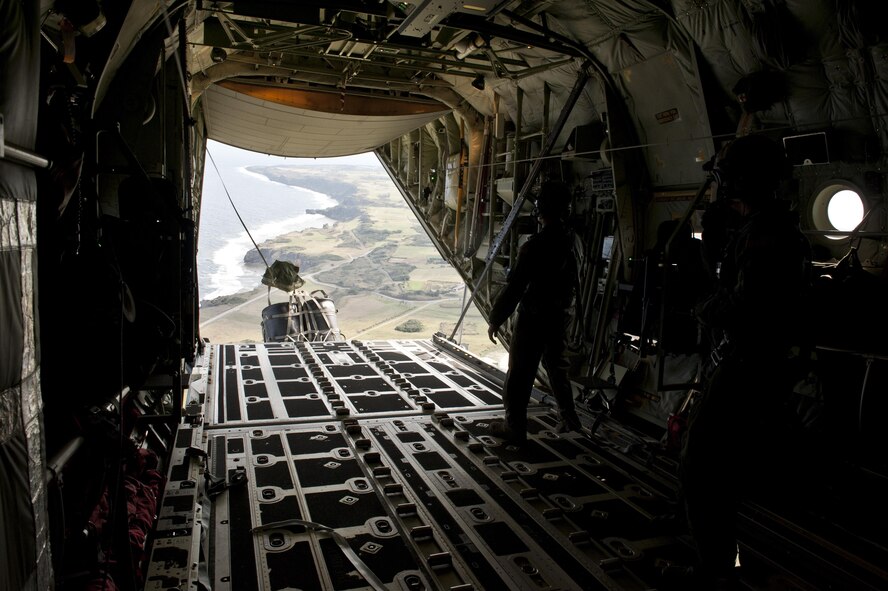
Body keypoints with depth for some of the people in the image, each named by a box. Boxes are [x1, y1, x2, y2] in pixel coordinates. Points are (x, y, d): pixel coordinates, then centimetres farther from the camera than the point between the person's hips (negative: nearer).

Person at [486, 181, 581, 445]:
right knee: (557, 367, 24)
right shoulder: (572, 242, -2)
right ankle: (569, 418, 33)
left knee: (519, 375, 5)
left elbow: (514, 287, -20)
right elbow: (572, 283, 7)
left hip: (532, 319, -7)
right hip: (560, 317, 7)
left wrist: (496, 319, -10)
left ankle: (515, 428, 14)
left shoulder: (535, 245, -22)